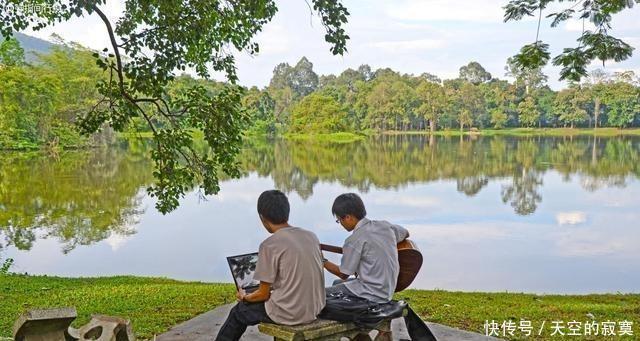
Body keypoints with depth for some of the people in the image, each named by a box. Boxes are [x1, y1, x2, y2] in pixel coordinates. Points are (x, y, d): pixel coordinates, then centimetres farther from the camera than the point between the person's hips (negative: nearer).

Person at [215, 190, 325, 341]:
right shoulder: (311, 236, 2)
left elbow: (263, 294, -10)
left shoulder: (269, 245, -16)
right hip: (314, 309, 6)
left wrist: (244, 297, 11)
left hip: (288, 313, -6)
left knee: (239, 311, 19)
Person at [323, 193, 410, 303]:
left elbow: (343, 274, -12)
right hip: (387, 289, 9)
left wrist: (322, 261, 2)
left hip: (373, 295, -9)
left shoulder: (355, 240, -20)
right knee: (337, 284, 26)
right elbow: (405, 233, 21)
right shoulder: (385, 225, 0)